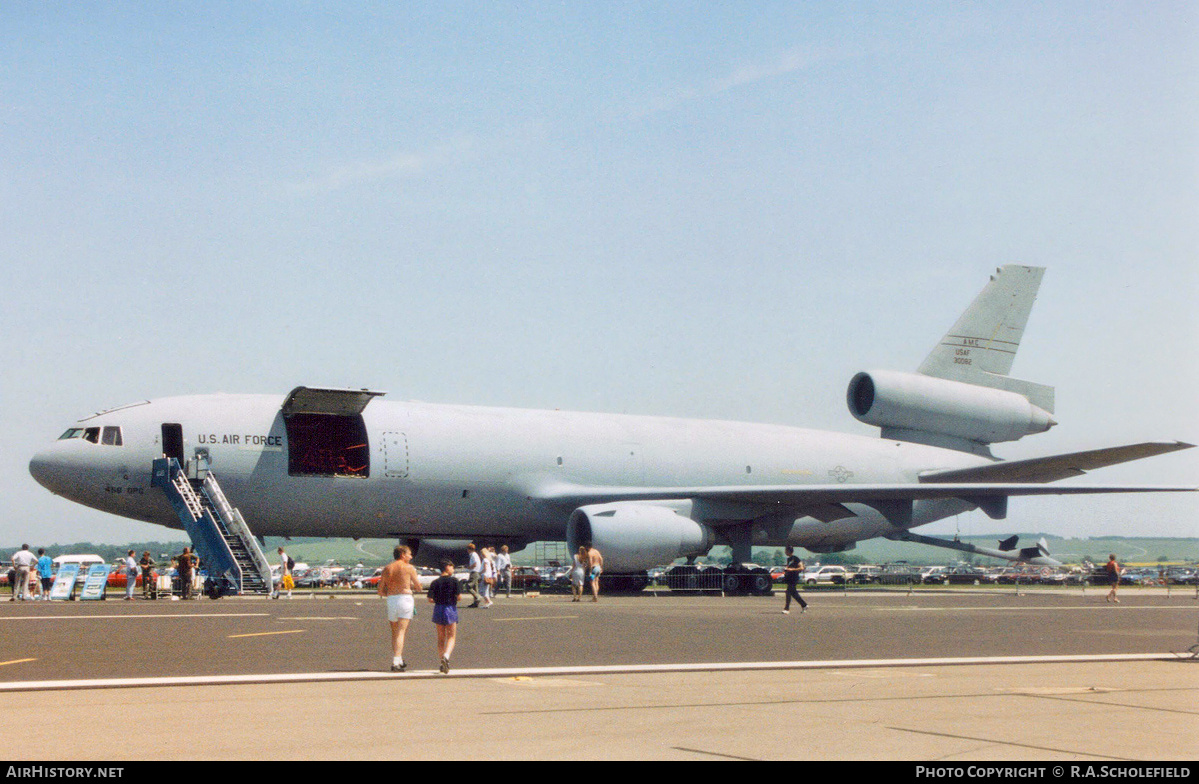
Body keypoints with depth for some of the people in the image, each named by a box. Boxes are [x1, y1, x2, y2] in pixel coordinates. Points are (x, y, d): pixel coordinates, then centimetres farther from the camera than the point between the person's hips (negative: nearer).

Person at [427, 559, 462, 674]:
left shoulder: (435, 582, 1)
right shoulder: (454, 580, -6)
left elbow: (430, 599, -4)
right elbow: (459, 596, -12)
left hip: (438, 609, 3)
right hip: (450, 609, -3)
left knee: (441, 638, 13)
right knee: (451, 637, 3)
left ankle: (442, 662, 13)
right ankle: (446, 656, -22)